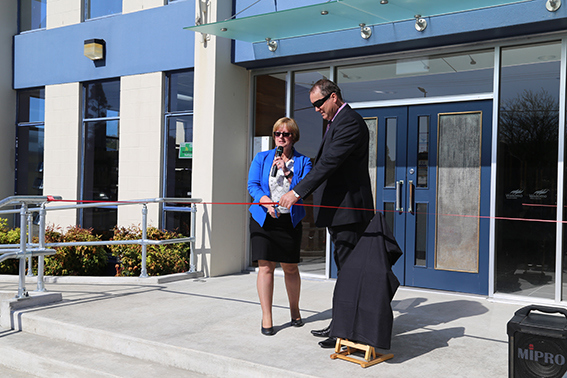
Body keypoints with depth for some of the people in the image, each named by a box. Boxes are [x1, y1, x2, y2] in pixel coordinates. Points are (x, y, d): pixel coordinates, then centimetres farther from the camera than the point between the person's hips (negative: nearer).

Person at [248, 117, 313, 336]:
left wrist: (287, 172, -18)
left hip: (290, 220, 0)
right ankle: (266, 318, 4)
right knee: (265, 267, -5)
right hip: (263, 219, 0)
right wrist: (265, 200, -16)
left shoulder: (303, 161, 6)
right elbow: (252, 185, 1)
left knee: (290, 268, 7)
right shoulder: (261, 158, 9)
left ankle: (294, 310, 30)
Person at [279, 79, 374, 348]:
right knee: (343, 268, 15)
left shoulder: (349, 122, -15)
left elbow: (329, 163, -24)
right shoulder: (336, 122, 19)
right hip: (338, 209, 11)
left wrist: (298, 192, -25)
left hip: (348, 209, -11)